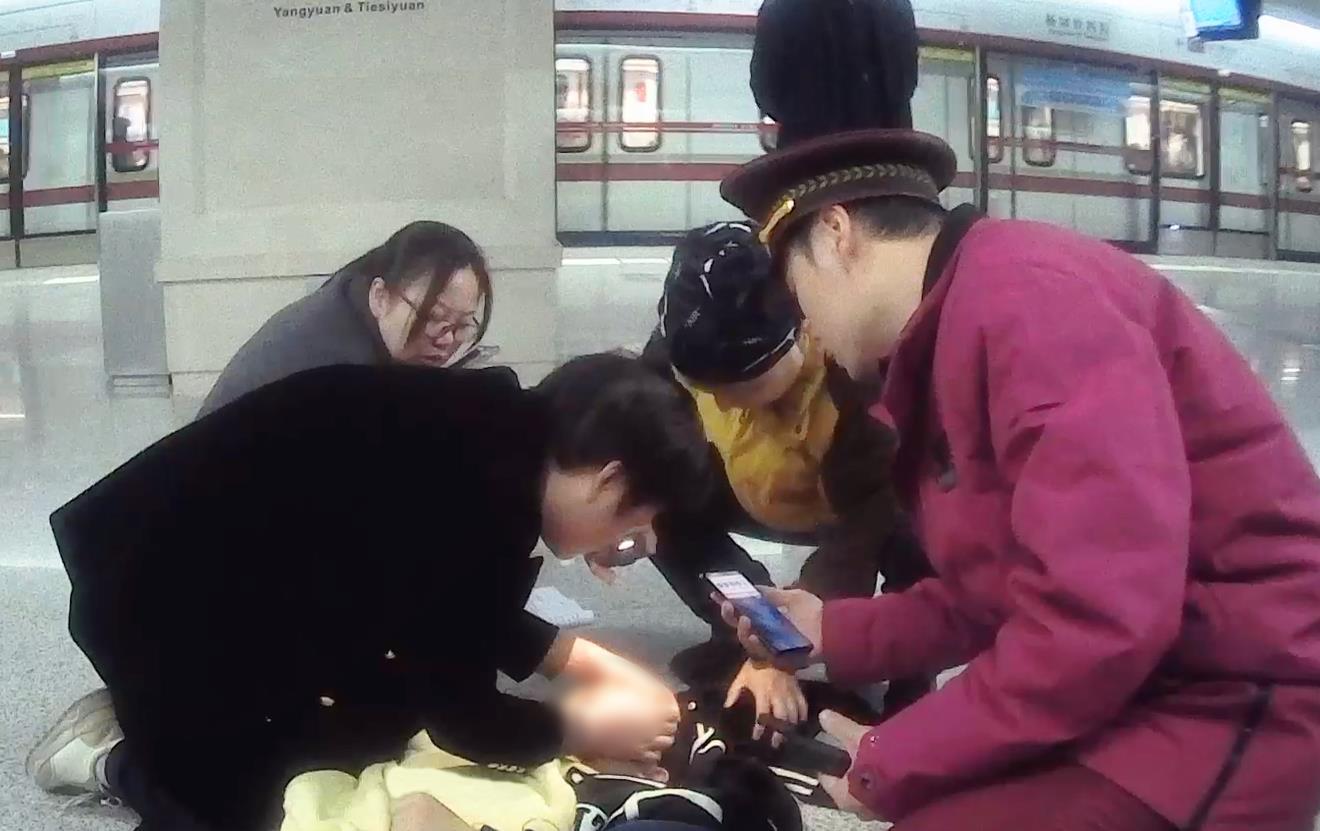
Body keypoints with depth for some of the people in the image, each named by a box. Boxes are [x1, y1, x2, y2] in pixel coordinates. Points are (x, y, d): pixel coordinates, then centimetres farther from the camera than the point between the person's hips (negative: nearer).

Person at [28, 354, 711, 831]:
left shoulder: (499, 432, -4)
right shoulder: (472, 493, -30)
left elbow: (473, 621, 11)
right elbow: (460, 715, -18)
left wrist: (605, 670, 8)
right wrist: (594, 729, -4)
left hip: (242, 572, 9)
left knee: (381, 722, 14)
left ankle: (157, 713, 18)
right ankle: (116, 757, 15)